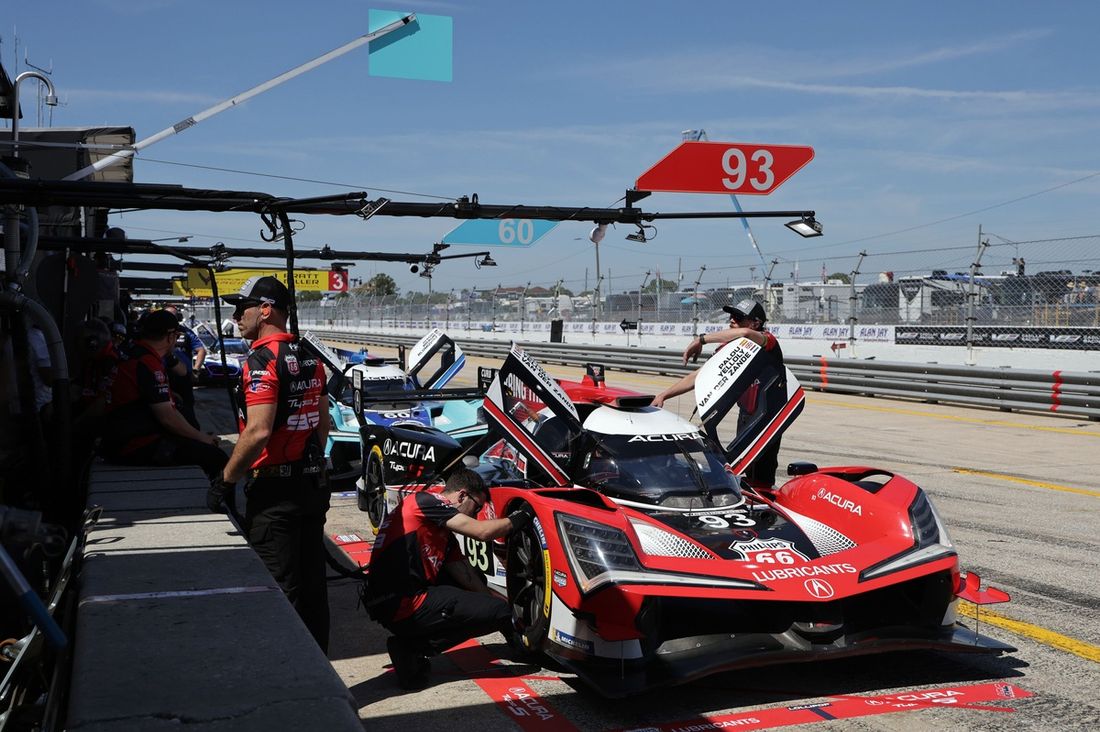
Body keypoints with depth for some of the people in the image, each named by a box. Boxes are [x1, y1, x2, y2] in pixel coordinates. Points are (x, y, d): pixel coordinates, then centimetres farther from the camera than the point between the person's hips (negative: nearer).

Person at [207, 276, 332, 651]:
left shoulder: (262, 360, -15)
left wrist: (226, 480, -14)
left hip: (274, 491, -8)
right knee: (312, 583, 15)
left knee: (278, 590, 0)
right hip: (314, 486, 8)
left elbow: (258, 431, -23)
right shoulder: (311, 359, 10)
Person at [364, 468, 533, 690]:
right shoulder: (425, 500, -7)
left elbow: (466, 575, 20)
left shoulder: (442, 530, 20)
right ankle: (412, 648, -6)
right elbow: (482, 532, -13)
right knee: (499, 612, -9)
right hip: (404, 607, -10)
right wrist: (518, 518, 0)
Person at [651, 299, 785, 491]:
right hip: (745, 416, 7)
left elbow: (745, 334, -39)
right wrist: (664, 395, 0)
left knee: (761, 480, -5)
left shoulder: (767, 341, -16)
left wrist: (701, 339, -33)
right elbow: (700, 375, 7)